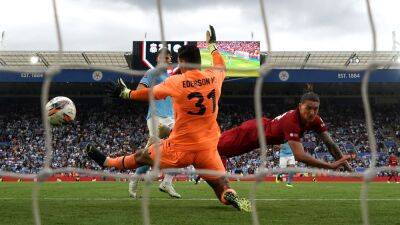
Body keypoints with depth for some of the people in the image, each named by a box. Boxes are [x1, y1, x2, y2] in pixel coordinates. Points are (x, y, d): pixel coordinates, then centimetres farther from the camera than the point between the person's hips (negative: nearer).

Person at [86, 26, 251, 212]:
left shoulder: (175, 82, -10)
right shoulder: (214, 78, 0)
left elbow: (149, 93, 5)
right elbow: (221, 67, 25)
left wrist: (127, 93, 23)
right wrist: (212, 45, 42)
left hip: (180, 147, -2)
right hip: (208, 148, 2)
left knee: (141, 156, 22)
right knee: (223, 190, 3)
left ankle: (107, 162, 43)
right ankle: (233, 198, -31)